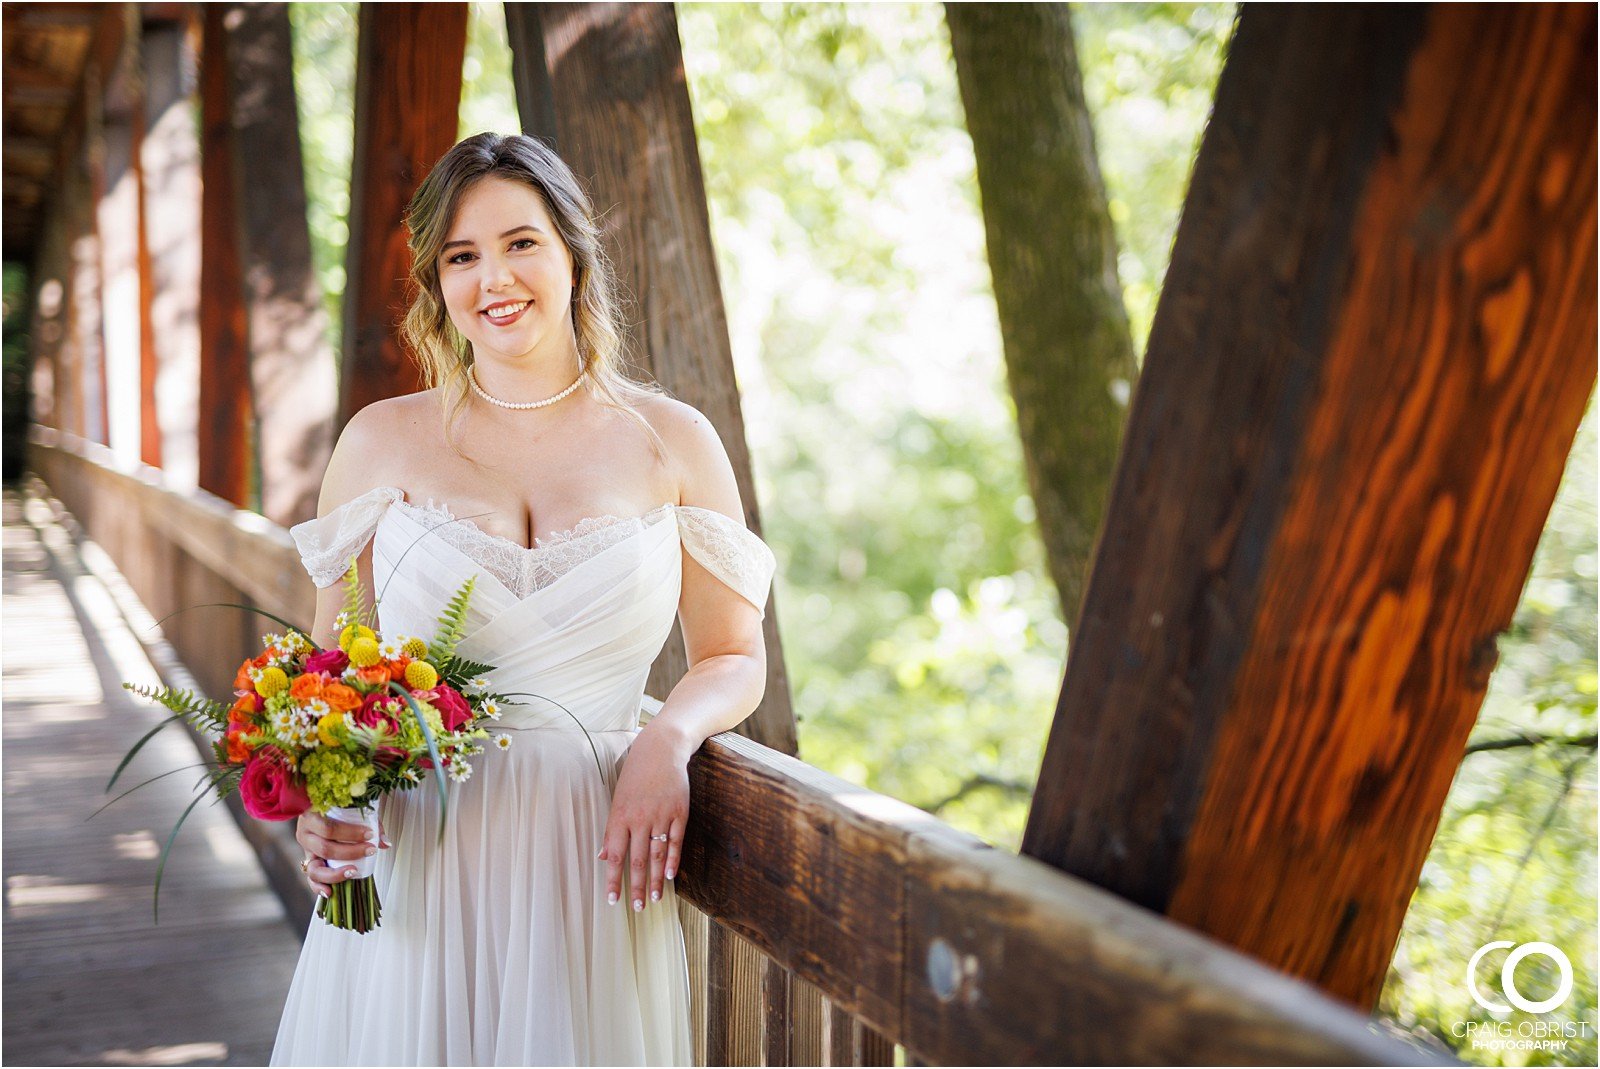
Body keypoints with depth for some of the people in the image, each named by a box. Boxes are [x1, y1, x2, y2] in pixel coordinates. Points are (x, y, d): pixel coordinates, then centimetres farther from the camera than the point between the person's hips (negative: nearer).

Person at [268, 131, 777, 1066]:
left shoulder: (671, 441, 2)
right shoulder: (382, 442, 3)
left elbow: (735, 657, 8)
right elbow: (327, 662, 8)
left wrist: (671, 739, -12)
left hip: (593, 861, 0)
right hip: (411, 855, 0)